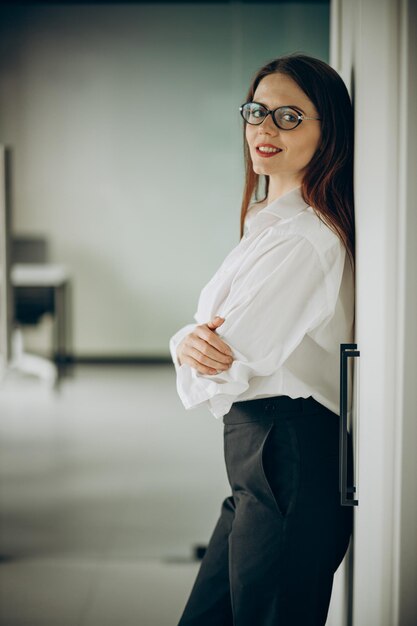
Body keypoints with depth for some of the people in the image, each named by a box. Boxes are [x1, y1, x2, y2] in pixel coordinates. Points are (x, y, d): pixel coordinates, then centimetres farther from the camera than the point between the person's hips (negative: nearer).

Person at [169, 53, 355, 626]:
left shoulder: (305, 237, -19)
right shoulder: (266, 222, 14)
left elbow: (228, 368, -22)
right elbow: (211, 336, 10)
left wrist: (200, 349, 1)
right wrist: (190, 341, -13)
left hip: (290, 465, -10)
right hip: (264, 468, 10)